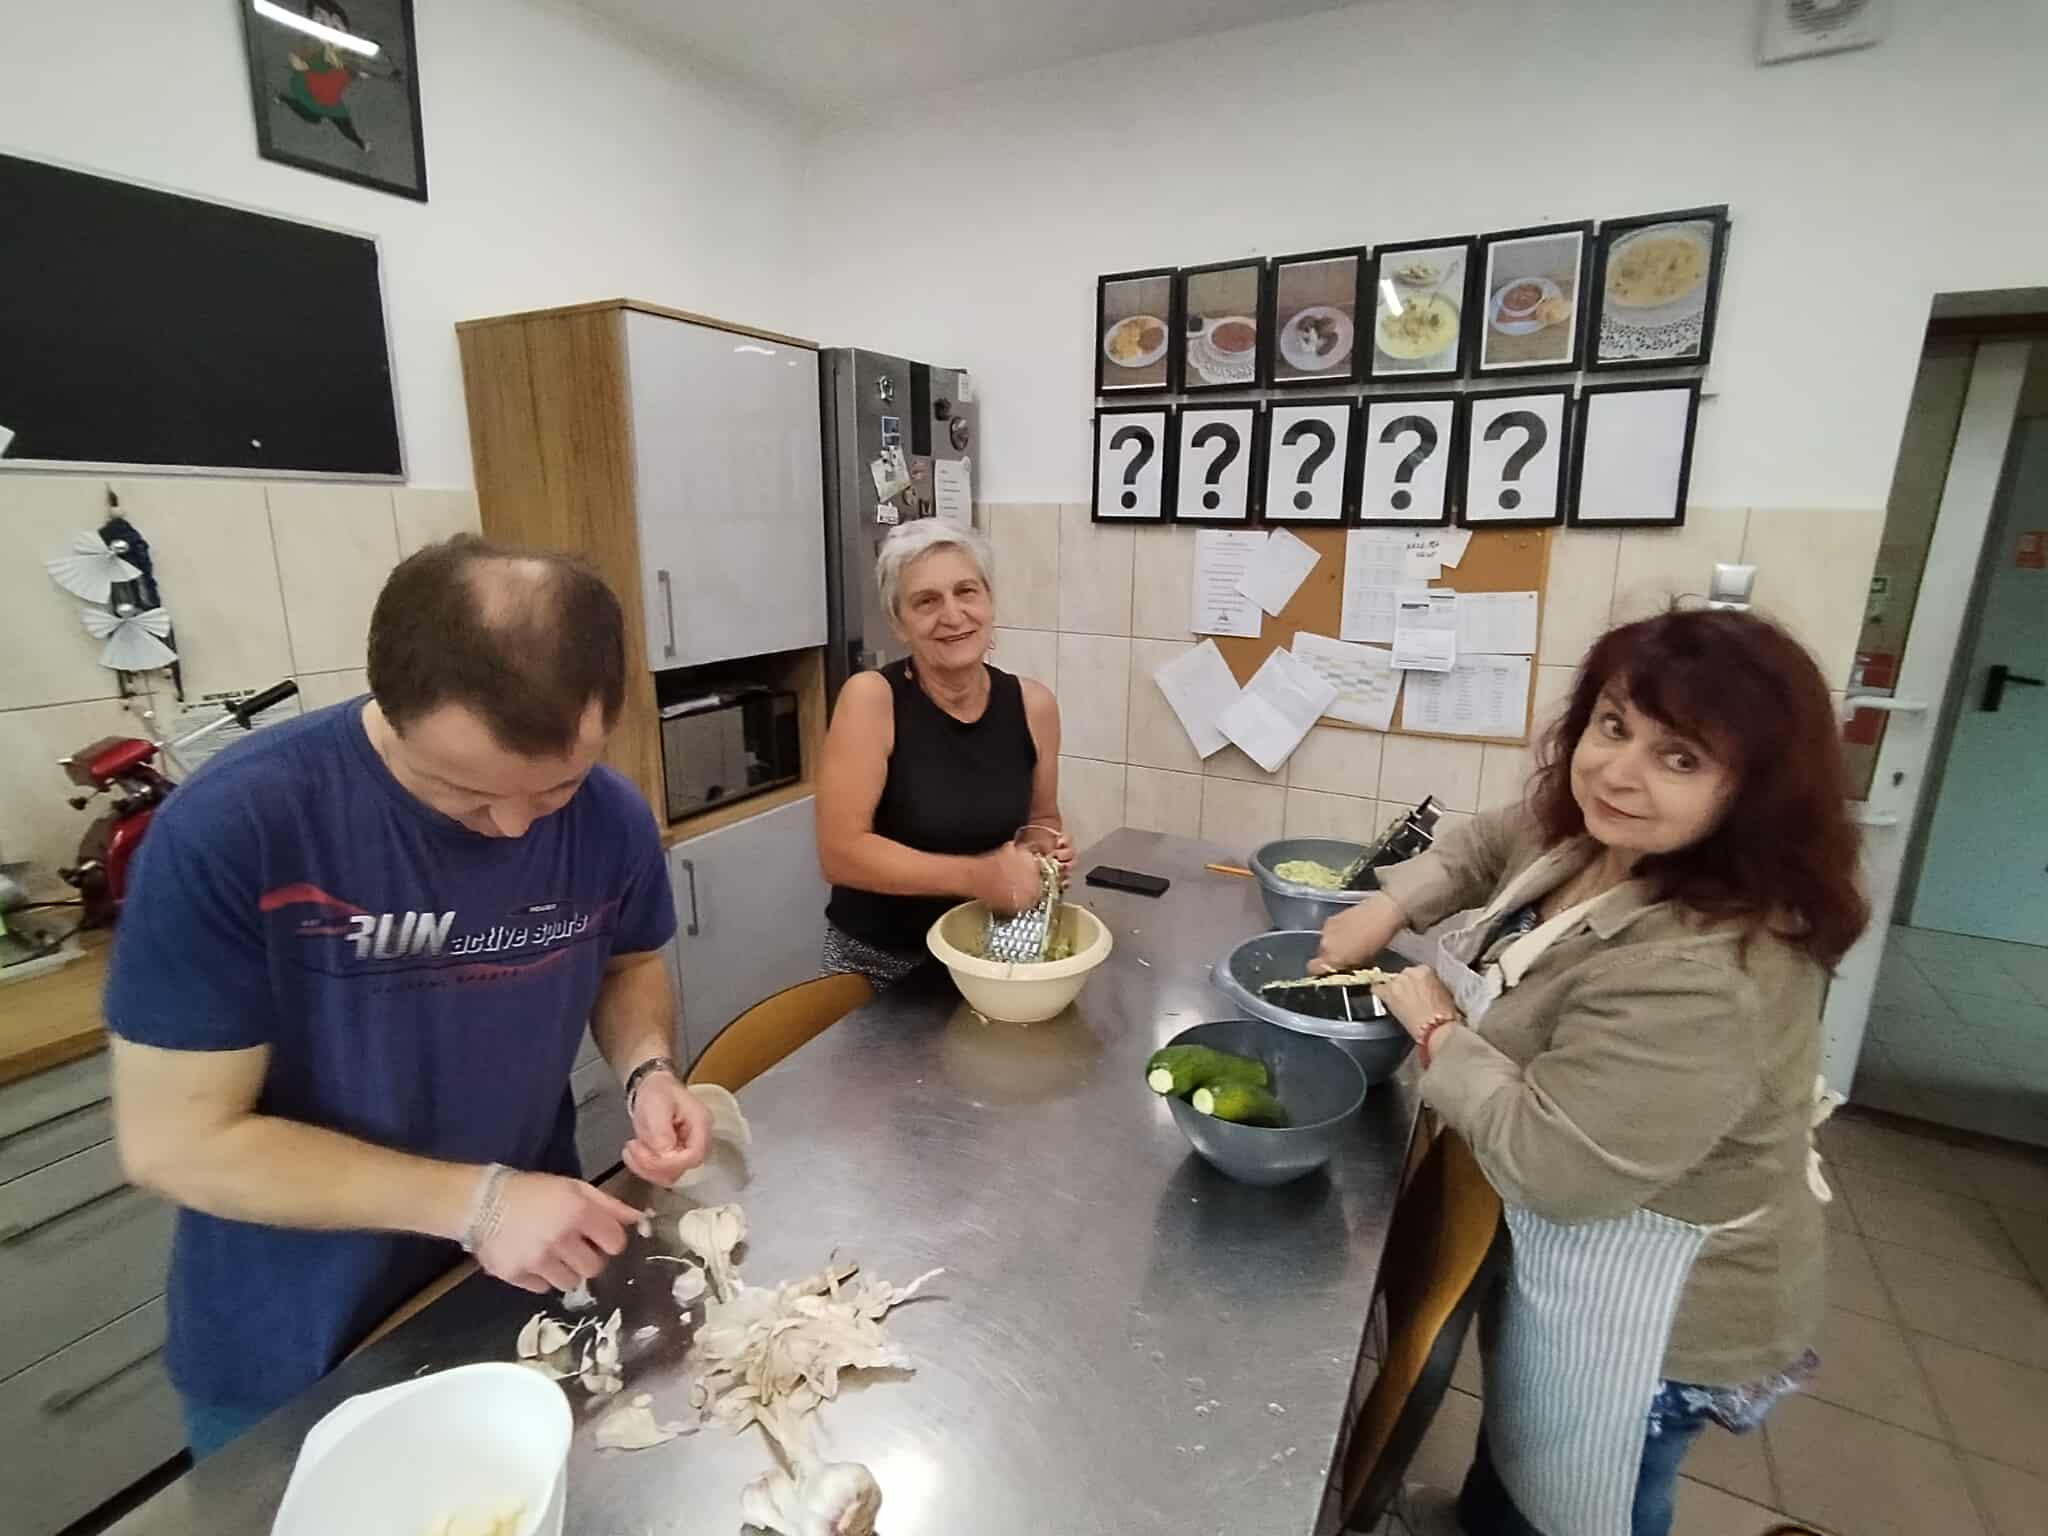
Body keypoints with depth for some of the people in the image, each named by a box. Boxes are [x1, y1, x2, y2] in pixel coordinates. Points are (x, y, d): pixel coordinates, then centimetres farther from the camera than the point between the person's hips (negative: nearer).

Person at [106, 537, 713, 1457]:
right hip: (290, 1355, -2)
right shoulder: (228, 828, -27)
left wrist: (648, 1070, -17)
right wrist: (474, 1201, -28)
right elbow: (174, 1139, -22)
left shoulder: (612, 819, -15)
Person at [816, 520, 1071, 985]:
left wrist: (1048, 848, -14)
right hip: (878, 960, -3)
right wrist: (974, 877, -30)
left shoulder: (1032, 704, -8)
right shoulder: (871, 698, -18)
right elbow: (840, 851, -22)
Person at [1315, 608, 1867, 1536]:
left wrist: (1437, 1030, -22)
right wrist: (1388, 908, -4)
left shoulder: (1706, 975, -38)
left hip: (1642, 1312, -8)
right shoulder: (1592, 837, -10)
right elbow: (1491, 845, 11)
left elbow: (1552, 1164, -36)